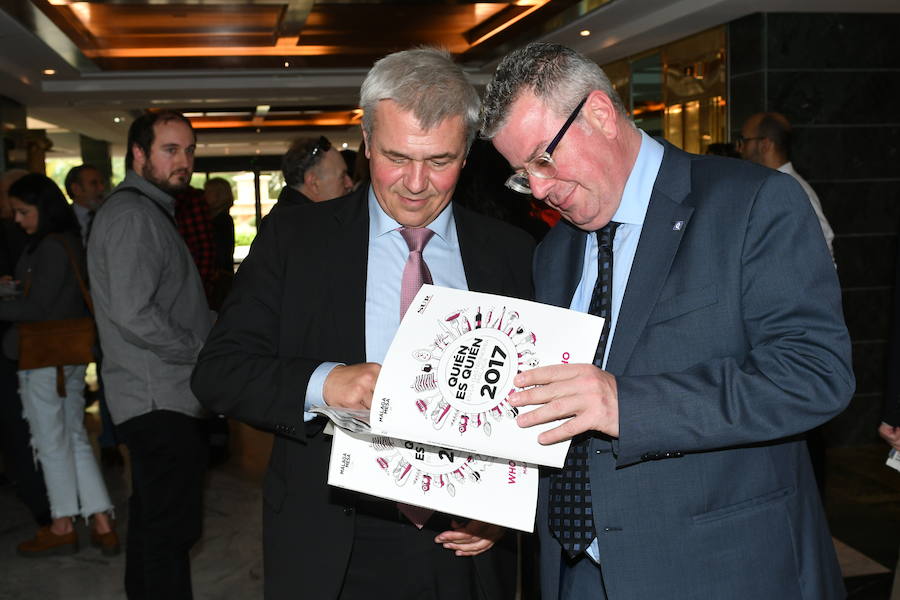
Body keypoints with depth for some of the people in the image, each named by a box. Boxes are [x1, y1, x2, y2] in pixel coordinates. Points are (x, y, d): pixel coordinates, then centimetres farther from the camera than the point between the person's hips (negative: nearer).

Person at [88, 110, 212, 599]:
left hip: (159, 399, 11)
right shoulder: (133, 214, -15)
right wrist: (203, 351, -14)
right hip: (161, 400, -11)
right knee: (171, 530, -5)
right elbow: (135, 315, -25)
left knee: (151, 521, 19)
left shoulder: (149, 211, 19)